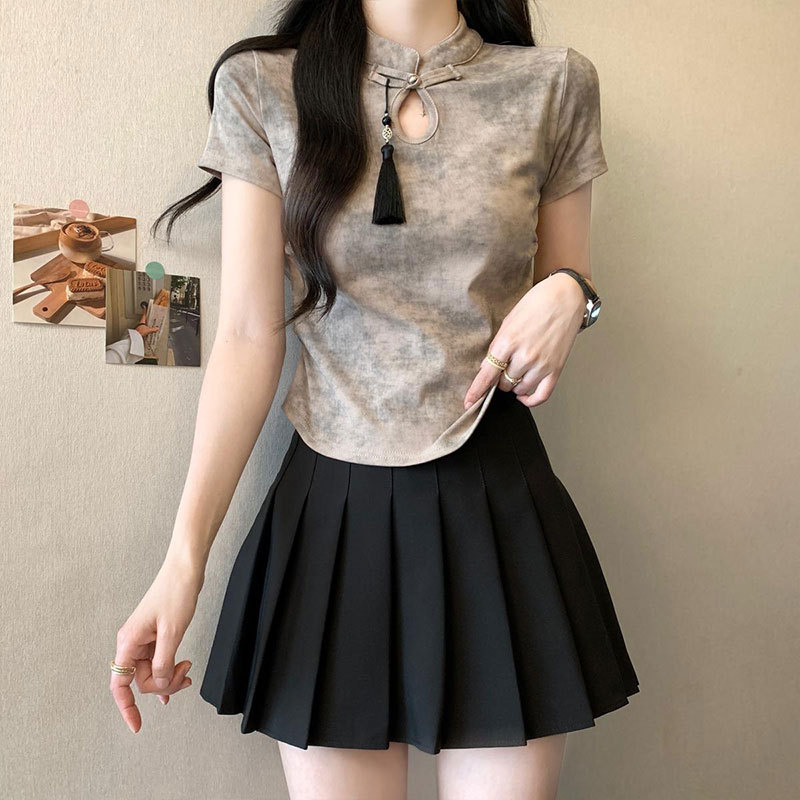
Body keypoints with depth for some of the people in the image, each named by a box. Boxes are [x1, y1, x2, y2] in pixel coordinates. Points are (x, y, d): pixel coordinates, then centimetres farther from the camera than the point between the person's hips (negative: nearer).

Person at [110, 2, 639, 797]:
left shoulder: (555, 85, 4)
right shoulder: (261, 88, 1)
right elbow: (249, 337, -2)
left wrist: (567, 293, -10)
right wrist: (185, 557, -8)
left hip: (497, 502, 1)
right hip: (334, 507, 0)